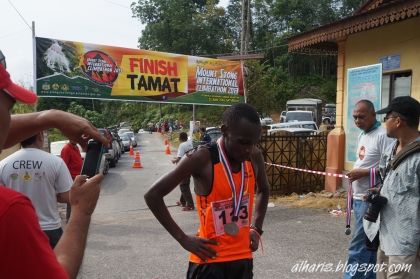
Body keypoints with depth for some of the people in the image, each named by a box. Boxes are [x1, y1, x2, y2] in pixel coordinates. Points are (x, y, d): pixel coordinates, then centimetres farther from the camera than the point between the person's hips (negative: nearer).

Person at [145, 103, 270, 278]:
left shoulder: (254, 157, -3)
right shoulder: (202, 159, -19)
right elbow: (152, 196, -15)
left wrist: (257, 229, 7)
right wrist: (183, 240, -15)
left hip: (243, 258, 5)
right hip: (209, 259, -5)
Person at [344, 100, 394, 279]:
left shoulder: (383, 135, -15)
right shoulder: (362, 135, 13)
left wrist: (363, 173, -19)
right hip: (359, 198, 9)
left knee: (358, 246, -5)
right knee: (368, 243, 17)